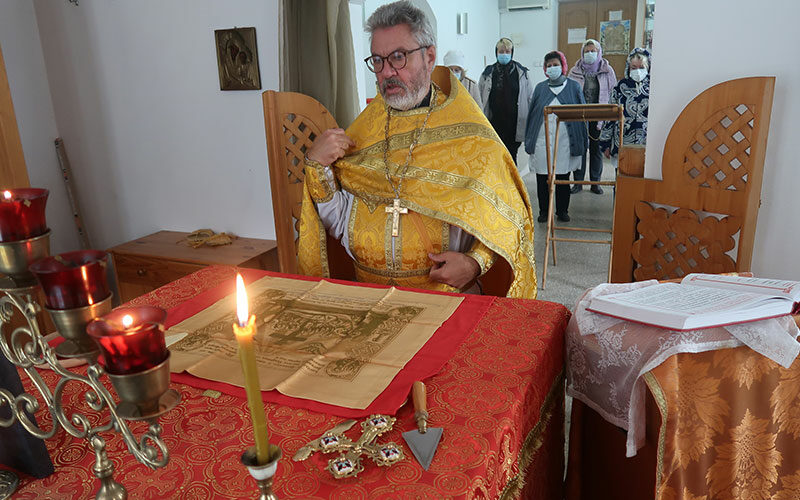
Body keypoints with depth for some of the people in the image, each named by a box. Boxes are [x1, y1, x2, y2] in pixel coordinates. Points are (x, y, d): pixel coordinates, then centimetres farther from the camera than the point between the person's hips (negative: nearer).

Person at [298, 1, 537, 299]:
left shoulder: (468, 132, 2)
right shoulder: (364, 129, 13)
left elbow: (502, 216, 2)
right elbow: (339, 225, 11)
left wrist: (476, 262, -16)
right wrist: (318, 165, -3)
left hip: (444, 293, -2)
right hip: (365, 296, 3)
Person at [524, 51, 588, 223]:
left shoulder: (574, 87, 5)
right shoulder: (540, 88, 9)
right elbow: (531, 114, 11)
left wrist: (584, 141, 2)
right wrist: (528, 141, 6)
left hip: (565, 142, -1)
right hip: (542, 142, 1)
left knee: (563, 177, 7)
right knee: (542, 178, 5)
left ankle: (562, 210, 20)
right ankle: (544, 211, 18)